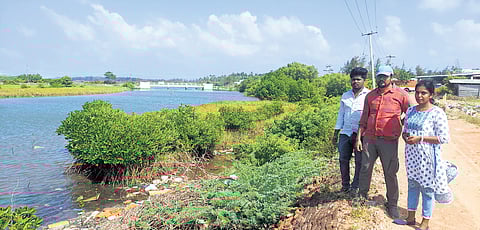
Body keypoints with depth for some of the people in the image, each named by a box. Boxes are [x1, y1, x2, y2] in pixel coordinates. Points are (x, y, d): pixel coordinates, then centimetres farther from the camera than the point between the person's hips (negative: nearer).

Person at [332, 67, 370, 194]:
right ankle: (345, 185, 19)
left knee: (359, 162, 3)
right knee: (343, 159, 6)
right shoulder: (345, 96, 14)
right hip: (345, 133, 4)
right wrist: (335, 133, 15)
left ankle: (355, 187, 17)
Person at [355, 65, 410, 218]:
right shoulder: (370, 95, 12)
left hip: (389, 141, -3)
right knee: (365, 169, 8)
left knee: (390, 174, 4)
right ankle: (362, 197, 26)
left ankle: (392, 205, 18)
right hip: (369, 139, 3)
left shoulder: (400, 95, 1)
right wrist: (359, 138, 8)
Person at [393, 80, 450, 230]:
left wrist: (420, 138, -21)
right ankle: (411, 218, 30)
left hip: (427, 157, -6)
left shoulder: (437, 113, -12)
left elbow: (444, 138, -14)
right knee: (412, 185, 16)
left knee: (427, 188, 6)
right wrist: (405, 137, -7)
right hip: (411, 155, 6)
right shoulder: (410, 111, 7)